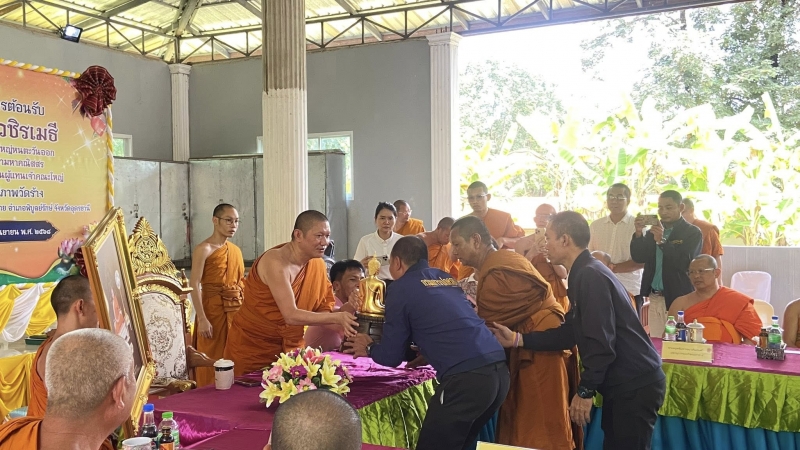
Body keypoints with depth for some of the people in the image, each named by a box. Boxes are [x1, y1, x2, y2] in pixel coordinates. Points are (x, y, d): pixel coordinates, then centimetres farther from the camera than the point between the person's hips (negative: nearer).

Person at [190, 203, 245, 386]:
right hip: (213, 309, -6)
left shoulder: (236, 250, 12)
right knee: (213, 359, 0)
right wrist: (202, 319, -21)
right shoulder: (204, 249, -8)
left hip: (237, 310, 6)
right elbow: (194, 285, -14)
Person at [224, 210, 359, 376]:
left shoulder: (318, 264, -3)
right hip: (252, 347, -6)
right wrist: (336, 318, -37)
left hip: (291, 345, 6)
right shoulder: (275, 263, -26)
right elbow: (291, 316, -33)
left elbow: (323, 307, 2)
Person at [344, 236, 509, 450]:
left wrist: (369, 349, 30)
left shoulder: (401, 287, 5)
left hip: (466, 377, -7)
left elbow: (390, 358, 10)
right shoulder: (446, 278, 24)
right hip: (499, 370, 7)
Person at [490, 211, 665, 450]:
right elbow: (570, 333, 11)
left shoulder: (590, 276, -20)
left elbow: (600, 343, -25)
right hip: (625, 384, 10)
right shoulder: (583, 275, 12)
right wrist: (517, 339, 7)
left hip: (635, 385, -10)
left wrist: (585, 391, -19)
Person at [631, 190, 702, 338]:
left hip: (679, 298, -5)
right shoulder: (653, 230, 12)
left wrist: (662, 241, -23)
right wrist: (638, 233, -11)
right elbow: (638, 257, 4)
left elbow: (685, 263, -16)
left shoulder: (692, 232, -3)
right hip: (655, 298, 5)